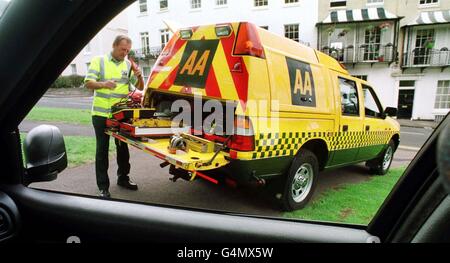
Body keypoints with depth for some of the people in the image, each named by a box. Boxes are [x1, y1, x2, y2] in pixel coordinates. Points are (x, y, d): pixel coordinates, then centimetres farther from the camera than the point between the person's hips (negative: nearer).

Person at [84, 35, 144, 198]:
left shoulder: (129, 64, 7)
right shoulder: (99, 61, -1)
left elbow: (140, 87, 6)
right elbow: (88, 83, -7)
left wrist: (139, 76, -15)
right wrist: (103, 84, -27)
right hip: (101, 114, -3)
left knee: (123, 147, 13)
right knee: (102, 149, 2)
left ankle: (123, 178, 29)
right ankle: (103, 186, 9)